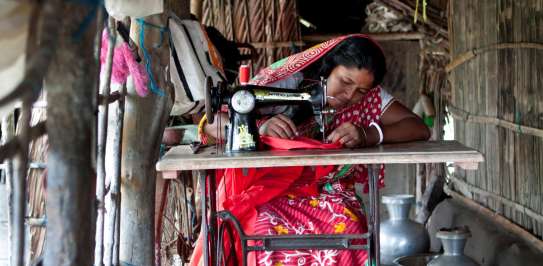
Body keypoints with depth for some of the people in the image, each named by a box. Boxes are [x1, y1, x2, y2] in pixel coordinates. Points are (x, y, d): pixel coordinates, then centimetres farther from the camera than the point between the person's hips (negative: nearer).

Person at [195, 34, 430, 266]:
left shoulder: (369, 96, -2)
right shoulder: (286, 79, -11)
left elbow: (419, 129, -9)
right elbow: (212, 123, -13)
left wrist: (366, 135, -26)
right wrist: (260, 128, -34)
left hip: (330, 192, 2)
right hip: (273, 191, -2)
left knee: (346, 227, -30)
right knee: (272, 231, -33)